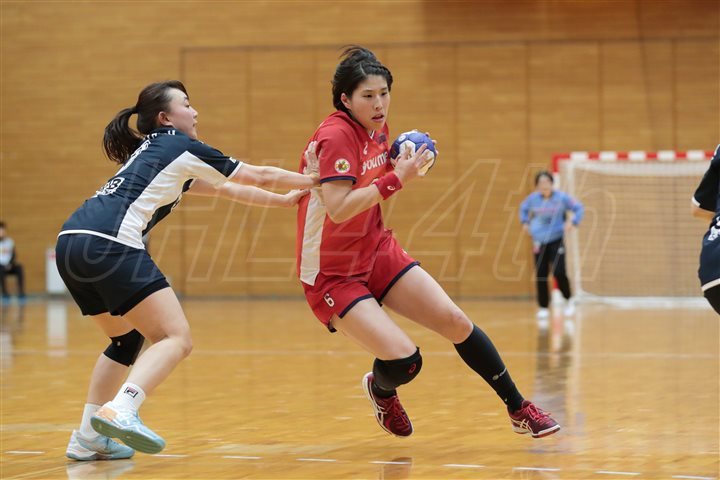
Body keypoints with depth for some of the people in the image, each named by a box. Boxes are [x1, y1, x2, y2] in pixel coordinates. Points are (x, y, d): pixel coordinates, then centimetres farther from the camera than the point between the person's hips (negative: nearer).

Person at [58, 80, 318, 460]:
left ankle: (88, 438, 19)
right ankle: (120, 411, -33)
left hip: (70, 244, 9)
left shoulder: (152, 154, 33)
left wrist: (286, 200, 45)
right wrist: (315, 180, 33)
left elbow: (224, 189, 42)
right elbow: (261, 176, 18)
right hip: (108, 244, -9)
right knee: (176, 339, -10)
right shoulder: (181, 147, 9)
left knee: (126, 338, 25)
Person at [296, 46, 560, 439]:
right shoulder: (336, 135, -21)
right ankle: (381, 391, 20)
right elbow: (338, 208, -30)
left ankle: (519, 410, 14)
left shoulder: (378, 128, 4)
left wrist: (403, 167, -1)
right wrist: (396, 179, -31)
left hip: (378, 252, 8)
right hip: (330, 274, -8)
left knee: (455, 322, -1)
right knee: (404, 361, -18)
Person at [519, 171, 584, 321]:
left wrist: (572, 222, -15)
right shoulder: (533, 199, 1)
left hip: (556, 240, -3)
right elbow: (523, 208, 23)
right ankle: (543, 308, 14)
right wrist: (525, 222, 9)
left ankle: (569, 300, 13)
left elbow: (579, 208, 0)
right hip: (539, 241, 3)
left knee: (559, 273, -13)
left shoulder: (561, 197, -7)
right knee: (540, 275, 1)